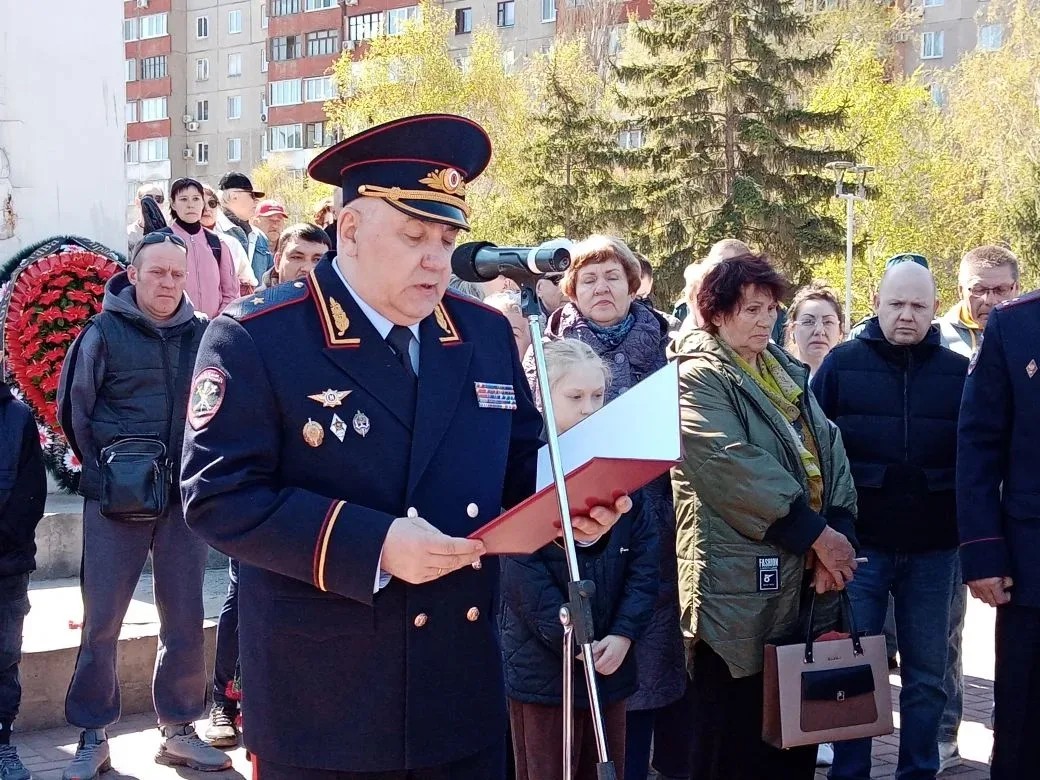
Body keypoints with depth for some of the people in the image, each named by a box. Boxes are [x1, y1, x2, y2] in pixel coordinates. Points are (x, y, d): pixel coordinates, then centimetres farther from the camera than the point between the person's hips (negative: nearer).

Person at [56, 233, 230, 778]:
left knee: (185, 620, 8)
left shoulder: (201, 335, 3)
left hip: (183, 499, 3)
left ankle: (178, 729, 21)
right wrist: (106, 475, 1)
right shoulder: (104, 333, -3)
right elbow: (74, 411, 1)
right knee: (101, 620, 4)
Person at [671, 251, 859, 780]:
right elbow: (734, 466, -19)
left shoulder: (785, 371, 16)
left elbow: (827, 446, 6)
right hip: (739, 578, -7)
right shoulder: (698, 377, -7)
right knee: (734, 734, 2)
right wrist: (817, 532, -17)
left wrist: (838, 530, -10)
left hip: (804, 568, 7)